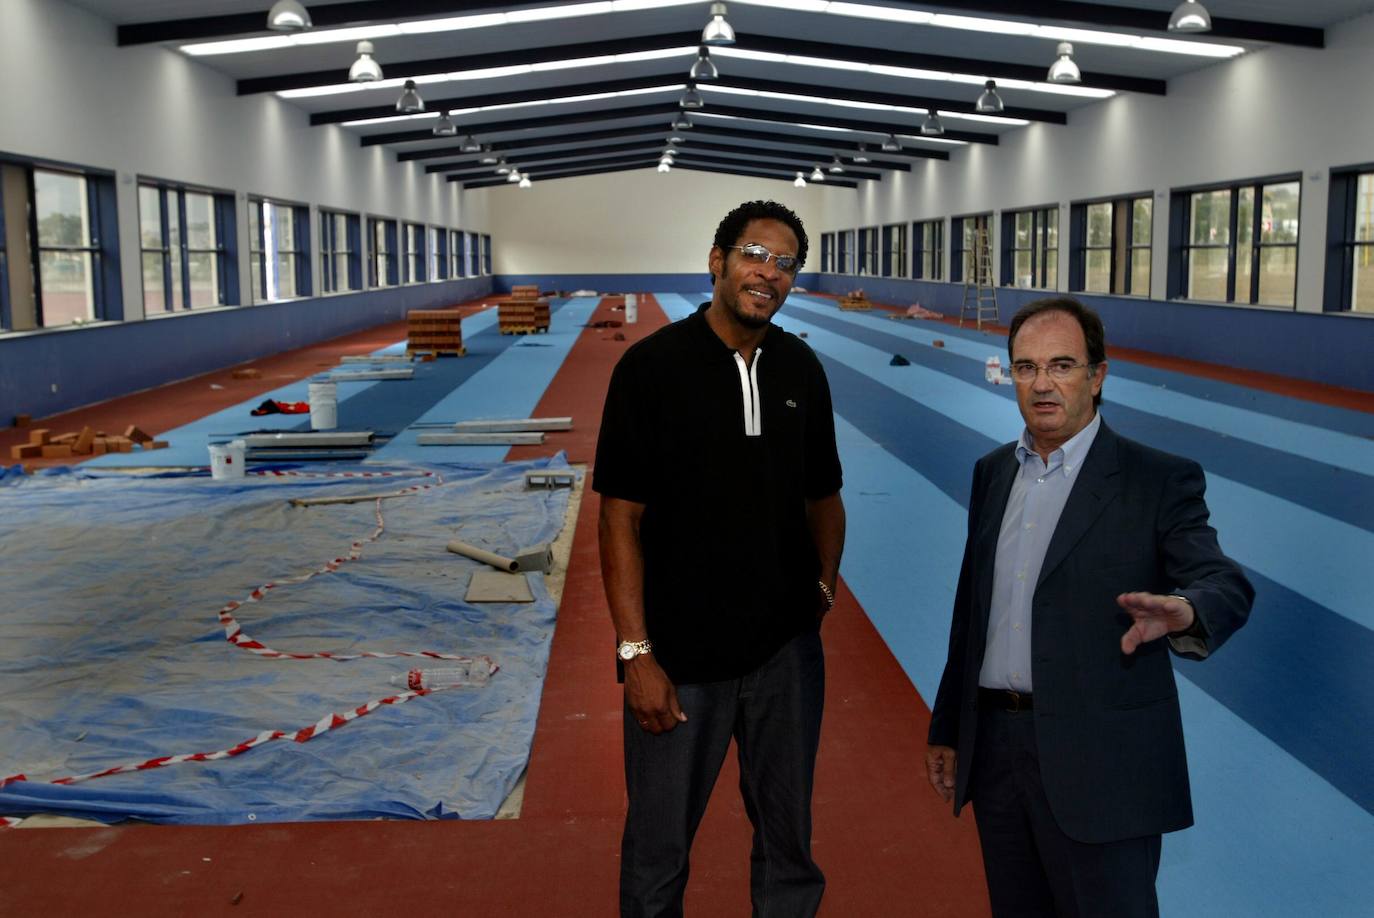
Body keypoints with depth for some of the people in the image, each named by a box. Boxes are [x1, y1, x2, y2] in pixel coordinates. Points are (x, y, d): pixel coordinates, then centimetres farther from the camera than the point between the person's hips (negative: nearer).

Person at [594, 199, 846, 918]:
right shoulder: (652, 366, -8)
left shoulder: (801, 369, 4)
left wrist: (823, 589, -1)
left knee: (788, 839, 17)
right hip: (680, 655, -4)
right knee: (658, 848, 9)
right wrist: (636, 653, -13)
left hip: (788, 649, 4)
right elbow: (621, 517, -9)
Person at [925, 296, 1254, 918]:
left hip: (1099, 765, -5)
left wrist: (1183, 612, -40)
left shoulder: (1159, 481, -5)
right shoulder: (993, 473, 11)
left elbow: (1225, 586, -16)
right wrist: (948, 727, 17)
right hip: (995, 749, 5)